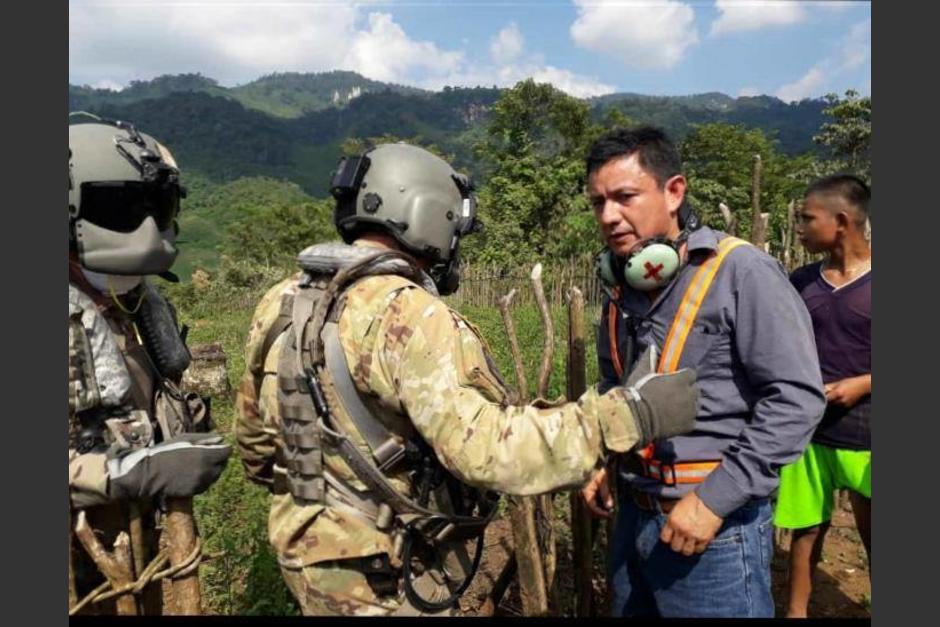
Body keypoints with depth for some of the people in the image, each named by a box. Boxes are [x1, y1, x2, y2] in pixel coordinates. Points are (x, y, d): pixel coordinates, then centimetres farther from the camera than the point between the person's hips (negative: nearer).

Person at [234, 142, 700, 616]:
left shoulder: (281, 303, 1)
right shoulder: (407, 318, -26)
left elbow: (255, 436, 11)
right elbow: (487, 448, -34)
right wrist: (631, 414, -28)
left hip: (309, 547, 8)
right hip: (381, 576, -8)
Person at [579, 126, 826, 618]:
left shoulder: (741, 273, -15)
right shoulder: (621, 285, 6)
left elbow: (796, 397, -18)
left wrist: (715, 499, -19)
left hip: (717, 526, -6)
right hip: (632, 515, 7)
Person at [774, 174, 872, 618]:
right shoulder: (801, 281, 3)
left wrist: (861, 384, -17)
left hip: (863, 435, -2)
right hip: (806, 431, 3)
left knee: (870, 535, 14)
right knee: (807, 528, 13)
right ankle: (796, 611, 30)